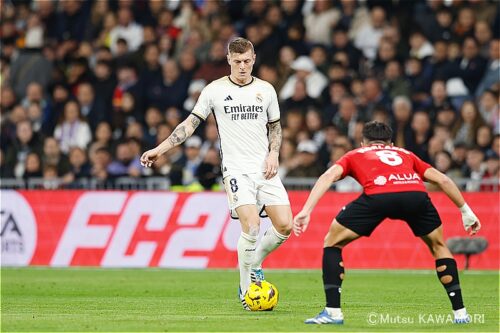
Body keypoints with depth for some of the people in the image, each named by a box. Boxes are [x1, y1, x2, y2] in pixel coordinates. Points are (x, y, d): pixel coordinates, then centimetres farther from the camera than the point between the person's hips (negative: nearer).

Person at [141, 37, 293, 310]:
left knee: (284, 226, -5)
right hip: (236, 169, -4)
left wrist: (274, 153, 1)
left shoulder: (266, 90, 9)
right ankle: (245, 291, -7)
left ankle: (254, 264, 23)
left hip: (265, 169, 4)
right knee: (251, 226, -19)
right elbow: (191, 123, 4)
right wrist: (159, 149, -4)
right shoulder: (215, 90, 1)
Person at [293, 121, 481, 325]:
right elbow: (442, 180, 34)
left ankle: (333, 312, 11)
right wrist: (466, 212, 42)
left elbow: (329, 176, 16)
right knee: (438, 246, 31)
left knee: (332, 243, 20)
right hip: (416, 193, 2)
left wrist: (306, 211, 8)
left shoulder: (354, 155, 35)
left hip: (377, 195, -2)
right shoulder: (406, 155, 41)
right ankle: (460, 313, 25)